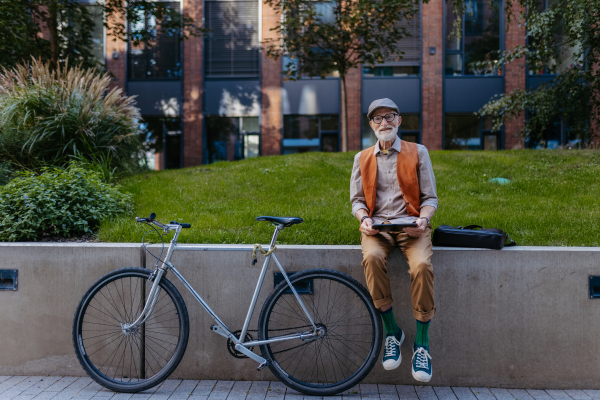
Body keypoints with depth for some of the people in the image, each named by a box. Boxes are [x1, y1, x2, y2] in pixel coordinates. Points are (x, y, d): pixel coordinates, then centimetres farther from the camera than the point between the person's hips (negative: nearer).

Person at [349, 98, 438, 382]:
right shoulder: (362, 159, 16)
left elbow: (430, 197, 8)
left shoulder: (418, 153, 12)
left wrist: (423, 219, -13)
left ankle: (422, 343, -15)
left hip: (411, 225, -1)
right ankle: (392, 331, -16)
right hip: (376, 226, 1)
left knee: (422, 265, -32)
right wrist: (363, 218, -9)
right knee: (372, 258, -34)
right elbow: (357, 199, 13)